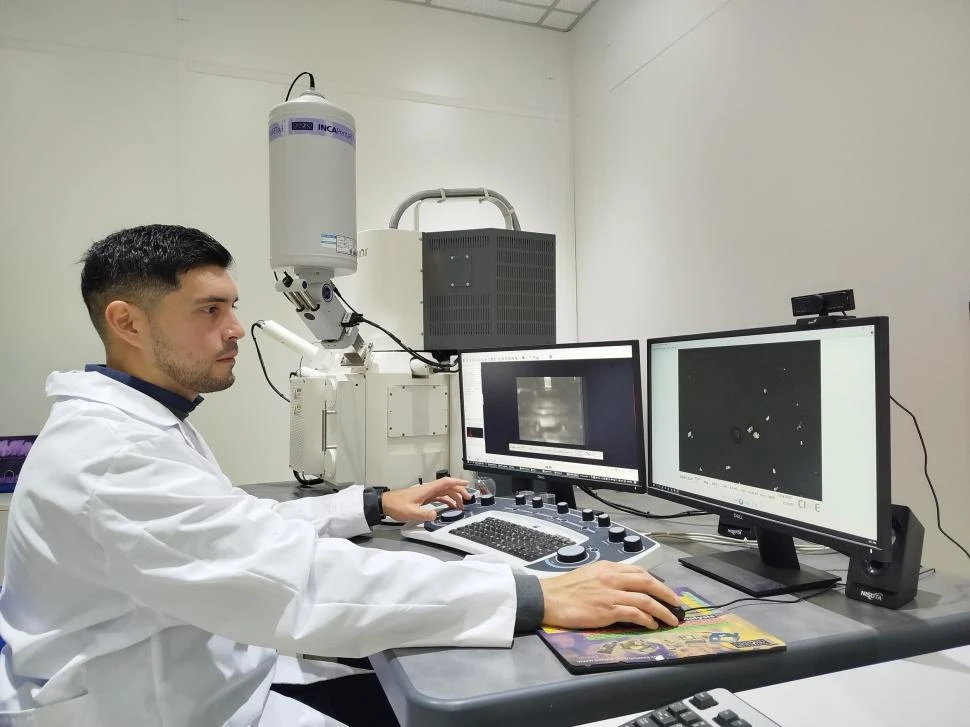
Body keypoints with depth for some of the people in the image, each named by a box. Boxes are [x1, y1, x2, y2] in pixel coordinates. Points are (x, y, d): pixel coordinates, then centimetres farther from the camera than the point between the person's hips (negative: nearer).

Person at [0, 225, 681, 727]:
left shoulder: (146, 422, 8)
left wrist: (376, 504, 9)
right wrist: (537, 598, -38)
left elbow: (252, 529, 14)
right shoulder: (106, 451, -27)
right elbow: (297, 579, -38)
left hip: (231, 672, 8)